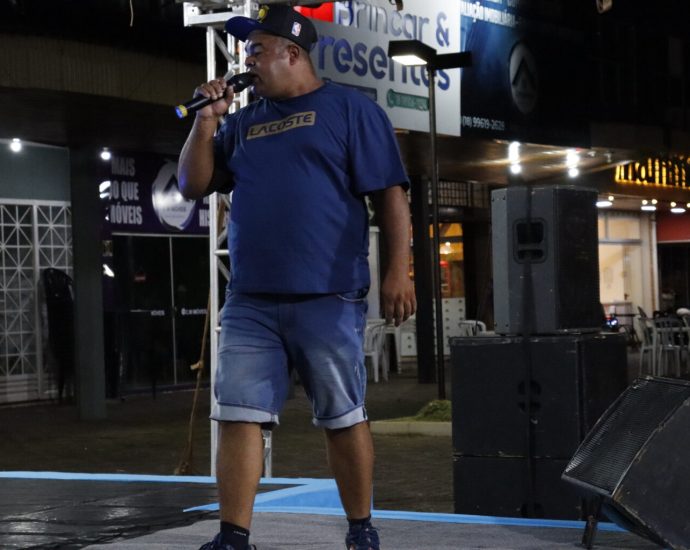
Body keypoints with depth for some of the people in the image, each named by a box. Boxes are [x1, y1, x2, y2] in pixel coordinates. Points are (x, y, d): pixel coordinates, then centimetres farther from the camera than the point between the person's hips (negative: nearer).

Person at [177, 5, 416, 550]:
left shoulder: (350, 109, 2)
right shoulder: (242, 122, 18)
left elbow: (390, 195, -3)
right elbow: (194, 185, 17)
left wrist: (398, 270, -12)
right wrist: (206, 120, 6)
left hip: (328, 300, -5)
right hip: (250, 302, 5)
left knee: (344, 418, 3)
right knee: (238, 416, -2)